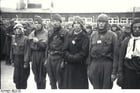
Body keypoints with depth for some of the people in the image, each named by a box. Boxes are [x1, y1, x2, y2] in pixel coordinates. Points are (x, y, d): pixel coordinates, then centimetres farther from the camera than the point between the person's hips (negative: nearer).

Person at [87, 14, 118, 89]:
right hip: (94, 64, 3)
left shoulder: (112, 35, -1)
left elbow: (115, 54, -5)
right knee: (96, 87, 10)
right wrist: (89, 68, 8)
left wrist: (114, 71, -9)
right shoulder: (93, 34, 9)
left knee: (106, 87, 3)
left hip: (107, 64, -3)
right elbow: (90, 51, 12)